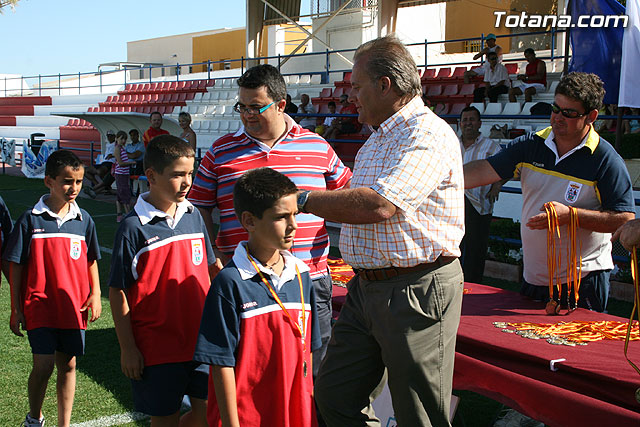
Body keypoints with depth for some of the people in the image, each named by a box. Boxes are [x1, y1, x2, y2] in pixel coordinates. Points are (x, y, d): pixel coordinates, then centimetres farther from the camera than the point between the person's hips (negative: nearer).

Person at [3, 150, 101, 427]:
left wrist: (95, 295, 3)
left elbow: (91, 260, 12)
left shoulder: (83, 220, 3)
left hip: (73, 306, 3)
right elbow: (17, 266, -2)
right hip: (39, 305, -3)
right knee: (43, 365, -5)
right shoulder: (31, 219, -6)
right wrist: (16, 308, -2)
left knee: (68, 365, 9)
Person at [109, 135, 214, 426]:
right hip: (156, 347, -4)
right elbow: (118, 292, -10)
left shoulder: (193, 216, 4)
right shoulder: (133, 228, -13)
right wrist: (127, 348, -9)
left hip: (199, 340, 5)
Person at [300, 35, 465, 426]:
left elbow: (378, 205, -26)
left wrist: (305, 200, -17)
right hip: (367, 287, 9)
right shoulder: (379, 138, 18)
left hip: (417, 290, -9)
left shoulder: (428, 135, -15)